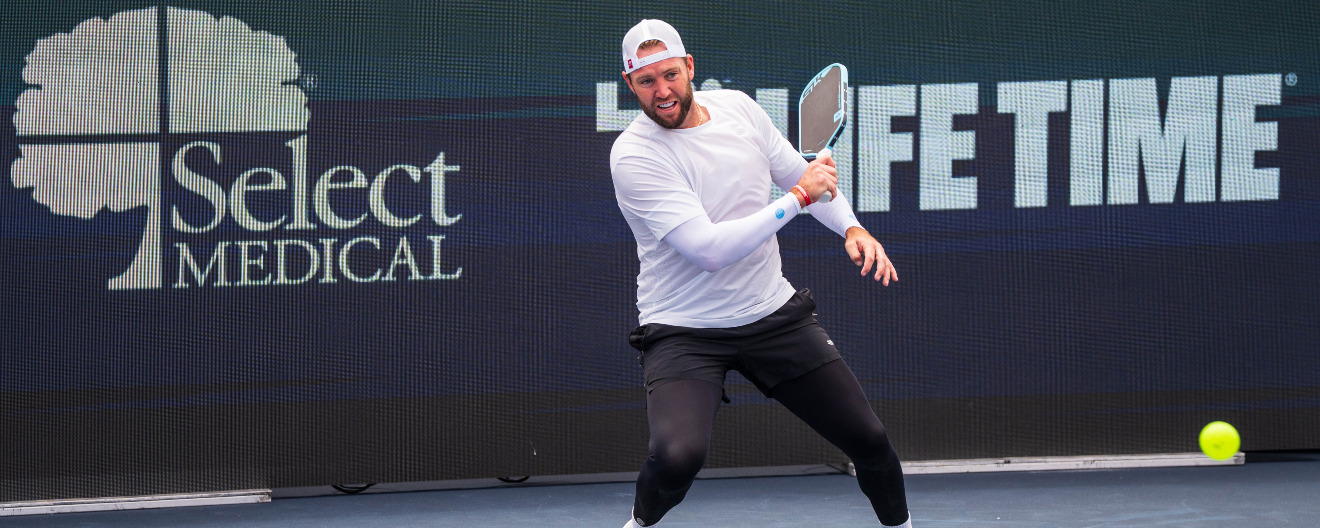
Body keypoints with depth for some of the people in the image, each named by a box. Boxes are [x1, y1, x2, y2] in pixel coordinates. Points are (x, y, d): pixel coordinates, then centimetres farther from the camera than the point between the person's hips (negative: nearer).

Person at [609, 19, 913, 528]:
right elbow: (709, 249, -26)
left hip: (774, 313, 5)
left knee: (868, 438, 4)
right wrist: (798, 198, -23)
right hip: (684, 329, -5)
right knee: (678, 456, -30)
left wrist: (852, 227, -1)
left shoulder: (737, 107, 0)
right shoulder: (633, 156, -18)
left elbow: (805, 175, 17)